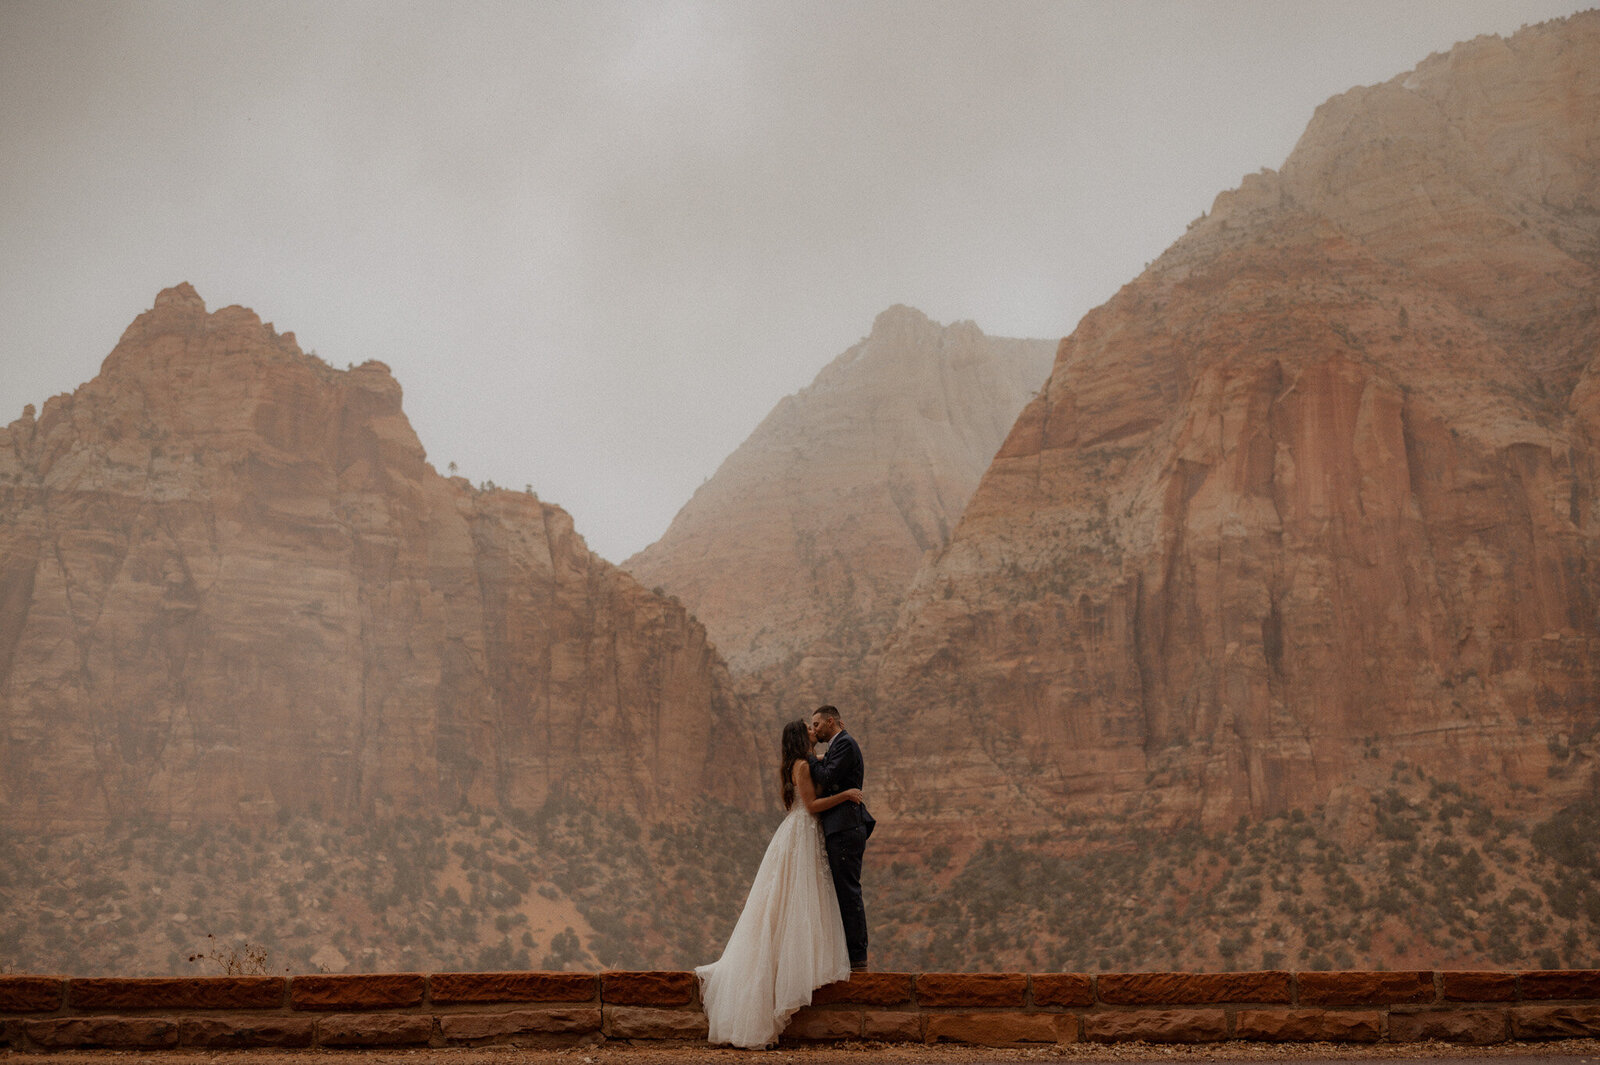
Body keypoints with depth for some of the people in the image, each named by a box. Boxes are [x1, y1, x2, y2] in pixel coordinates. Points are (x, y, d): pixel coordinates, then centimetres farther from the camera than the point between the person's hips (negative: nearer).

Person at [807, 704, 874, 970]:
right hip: (841, 830, 10)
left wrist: (811, 760, -4)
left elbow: (828, 777, -17)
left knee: (848, 891, -9)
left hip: (845, 829, -10)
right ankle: (854, 954, 12)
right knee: (846, 892, 10)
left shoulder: (845, 743, -7)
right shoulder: (839, 745, 23)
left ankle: (857, 957, -8)